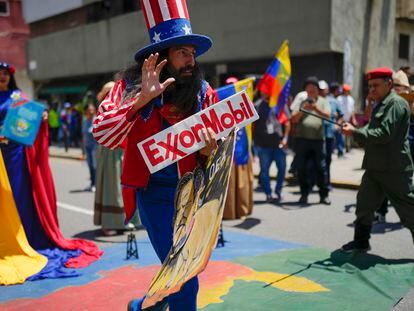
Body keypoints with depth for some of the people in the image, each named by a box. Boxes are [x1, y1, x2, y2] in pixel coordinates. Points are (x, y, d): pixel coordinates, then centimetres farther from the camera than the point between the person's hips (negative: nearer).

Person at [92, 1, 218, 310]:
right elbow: (102, 135, -21)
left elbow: (210, 149, 3)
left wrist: (208, 150, -21)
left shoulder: (203, 91, -3)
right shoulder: (132, 85, -9)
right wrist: (142, 99, -30)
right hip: (153, 190, -4)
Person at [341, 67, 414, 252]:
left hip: (394, 169, -9)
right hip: (375, 167, 9)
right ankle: (361, 241, 23)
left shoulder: (396, 103, -13)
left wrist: (355, 132, -20)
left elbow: (384, 133, -22)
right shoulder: (380, 105, 18)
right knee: (364, 203, 12)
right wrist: (355, 132, -1)